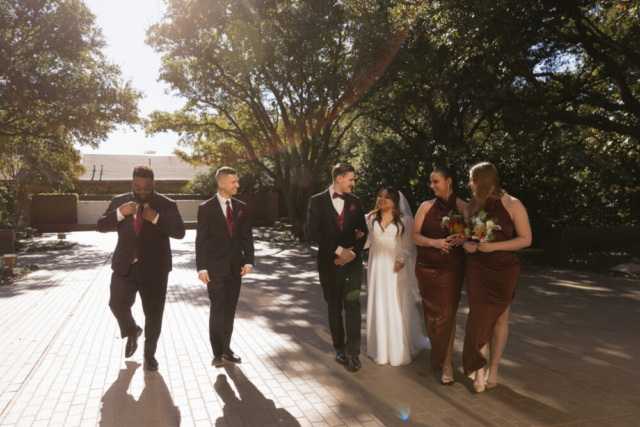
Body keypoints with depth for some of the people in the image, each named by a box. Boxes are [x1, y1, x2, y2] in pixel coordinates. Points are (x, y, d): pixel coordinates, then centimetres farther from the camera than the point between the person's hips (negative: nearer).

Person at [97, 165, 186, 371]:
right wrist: (120, 213, -14)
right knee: (118, 305, -7)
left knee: (153, 313, 6)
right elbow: (101, 226, 3)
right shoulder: (119, 201, 6)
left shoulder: (166, 204, -3)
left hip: (154, 269, -2)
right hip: (124, 266, 2)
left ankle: (150, 353, 27)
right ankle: (132, 332, 27)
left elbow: (179, 231, -11)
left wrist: (156, 218, -23)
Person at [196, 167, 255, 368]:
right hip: (215, 267, -4)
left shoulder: (241, 207, 7)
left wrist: (248, 261, -3)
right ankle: (217, 353, 6)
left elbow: (247, 236, 7)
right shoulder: (206, 208, -4)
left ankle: (226, 349, 21)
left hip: (235, 267, 4)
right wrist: (202, 268, -11)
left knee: (230, 310, 10)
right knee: (217, 310, -3)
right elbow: (201, 240, -6)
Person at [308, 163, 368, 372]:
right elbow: (314, 232, -10)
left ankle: (353, 353, -1)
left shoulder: (354, 201, 8)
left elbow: (363, 231, 8)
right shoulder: (317, 201, -1)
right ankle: (340, 348, 25)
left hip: (352, 261, 1)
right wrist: (338, 250, -14)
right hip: (329, 263, -1)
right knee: (334, 308, 10)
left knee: (352, 305, -7)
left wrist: (353, 252, -9)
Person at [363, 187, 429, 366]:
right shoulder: (371, 219, 8)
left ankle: (400, 349, 17)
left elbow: (409, 245, -2)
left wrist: (401, 259, -16)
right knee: (378, 306, 6)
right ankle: (381, 349, 19)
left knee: (398, 307, 3)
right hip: (378, 268, 3)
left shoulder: (404, 220, -1)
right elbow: (366, 241, 6)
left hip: (396, 269, -3)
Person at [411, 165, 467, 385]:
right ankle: (436, 349, 32)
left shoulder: (463, 207, -2)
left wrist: (462, 237, -19)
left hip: (451, 268, -2)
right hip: (426, 267, 2)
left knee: (446, 313, -3)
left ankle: (446, 362, 7)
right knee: (431, 311, 11)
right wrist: (434, 242, -18)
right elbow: (414, 235, -2)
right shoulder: (426, 206, 2)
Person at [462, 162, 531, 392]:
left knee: (500, 317, 10)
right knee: (479, 316, -2)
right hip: (477, 267, 2)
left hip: (504, 269, -2)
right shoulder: (472, 206, 5)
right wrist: (467, 244, -7)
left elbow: (526, 239, -11)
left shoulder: (512, 205, -9)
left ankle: (493, 369, 23)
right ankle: (479, 371, 6)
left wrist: (494, 246, -21)